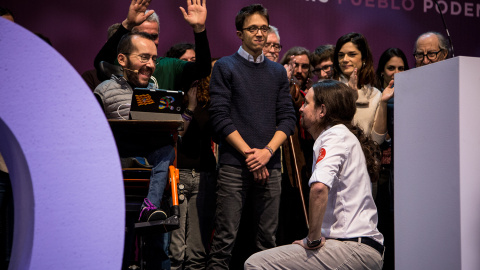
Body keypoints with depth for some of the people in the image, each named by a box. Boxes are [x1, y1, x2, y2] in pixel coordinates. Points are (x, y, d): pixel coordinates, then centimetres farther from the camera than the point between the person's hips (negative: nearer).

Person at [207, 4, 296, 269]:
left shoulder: (278, 71, 16)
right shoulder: (225, 67, 4)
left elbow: (287, 117, 10)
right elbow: (220, 117, -5)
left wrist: (267, 151, -7)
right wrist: (249, 153, -10)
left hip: (270, 166, 4)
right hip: (234, 165, -4)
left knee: (268, 237, 7)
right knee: (225, 238, -5)